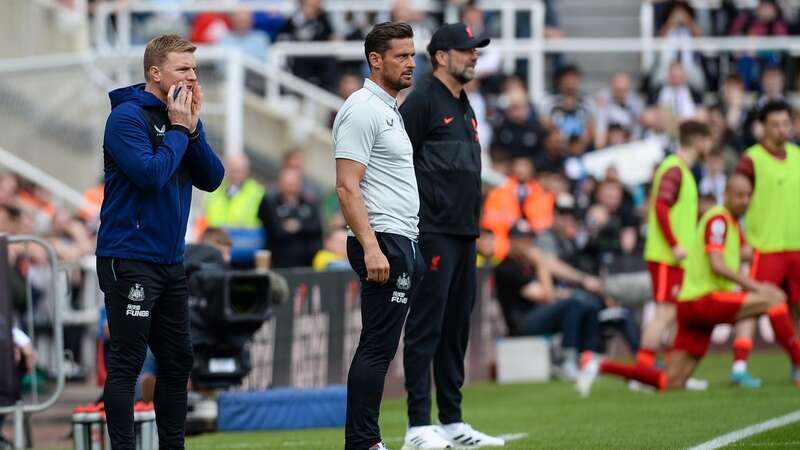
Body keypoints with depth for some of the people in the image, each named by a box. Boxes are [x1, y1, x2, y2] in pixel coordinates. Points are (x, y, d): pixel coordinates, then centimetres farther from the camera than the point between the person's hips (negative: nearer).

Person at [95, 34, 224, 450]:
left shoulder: (181, 118, 11)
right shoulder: (128, 116, -12)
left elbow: (212, 179, 5)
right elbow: (150, 174, -23)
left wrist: (193, 127, -6)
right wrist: (178, 129, -13)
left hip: (170, 260, 8)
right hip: (130, 260, -8)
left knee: (177, 362, 12)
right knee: (127, 364, -6)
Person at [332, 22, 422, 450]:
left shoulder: (389, 110, 19)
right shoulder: (363, 110, -12)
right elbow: (348, 187, -19)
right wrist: (371, 248, -25)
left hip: (404, 242, 10)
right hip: (383, 242, -10)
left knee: (380, 346, 9)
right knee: (378, 346, -11)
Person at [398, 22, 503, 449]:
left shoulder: (464, 106, 20)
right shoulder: (422, 100, -8)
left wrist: (473, 224, 19)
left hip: (464, 234, 9)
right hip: (433, 233, -9)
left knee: (456, 328, 11)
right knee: (426, 327, -8)